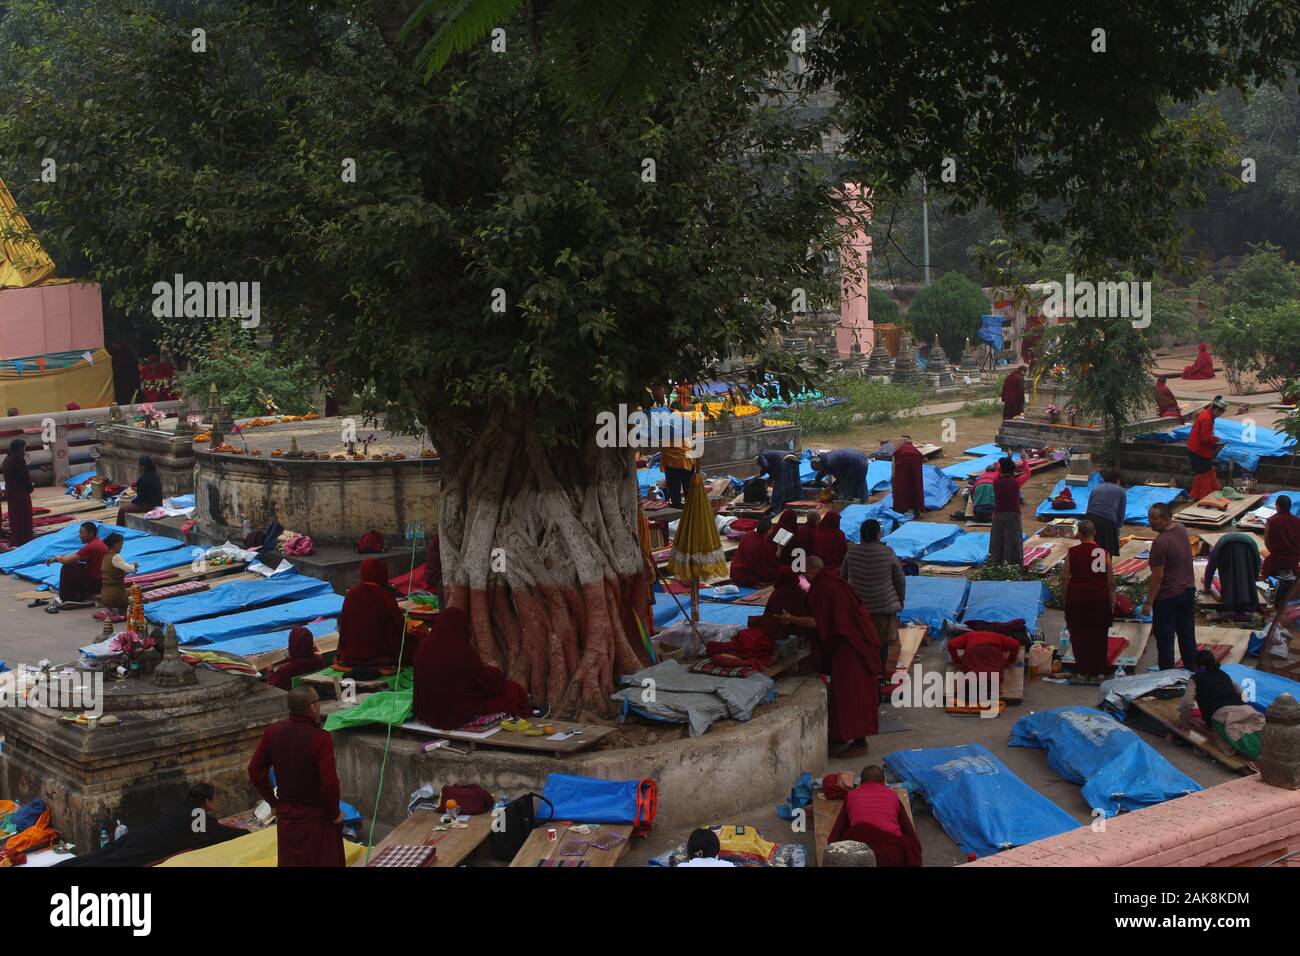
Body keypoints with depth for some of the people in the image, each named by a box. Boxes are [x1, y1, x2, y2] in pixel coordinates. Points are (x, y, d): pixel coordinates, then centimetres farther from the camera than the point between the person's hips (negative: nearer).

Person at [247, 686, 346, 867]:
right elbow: (330, 783, -24)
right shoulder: (320, 738, -23)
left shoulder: (273, 732, -6)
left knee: (289, 861, 17)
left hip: (286, 815, 5)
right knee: (323, 861, 8)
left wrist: (274, 802, 13)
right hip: (316, 816, -5)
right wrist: (335, 812, -7)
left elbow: (255, 771, 2)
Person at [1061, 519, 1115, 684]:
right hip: (1099, 600, 1)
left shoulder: (1072, 553, -5)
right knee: (1099, 637, 10)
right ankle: (1098, 673, 14)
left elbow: (1064, 579, -4)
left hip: (1076, 599, -1)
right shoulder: (1104, 552, -3)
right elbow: (1111, 582, 0)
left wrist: (1065, 599, 7)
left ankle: (1082, 672, 11)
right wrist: (1112, 603, 9)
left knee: (1079, 636, 8)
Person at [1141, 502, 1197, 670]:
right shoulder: (1181, 530, -1)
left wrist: (1148, 602, -17)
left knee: (1164, 638, 5)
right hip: (1188, 591, 8)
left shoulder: (1160, 543, -25)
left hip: (1168, 596, -8)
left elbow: (1157, 576, -21)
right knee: (1187, 634, 18)